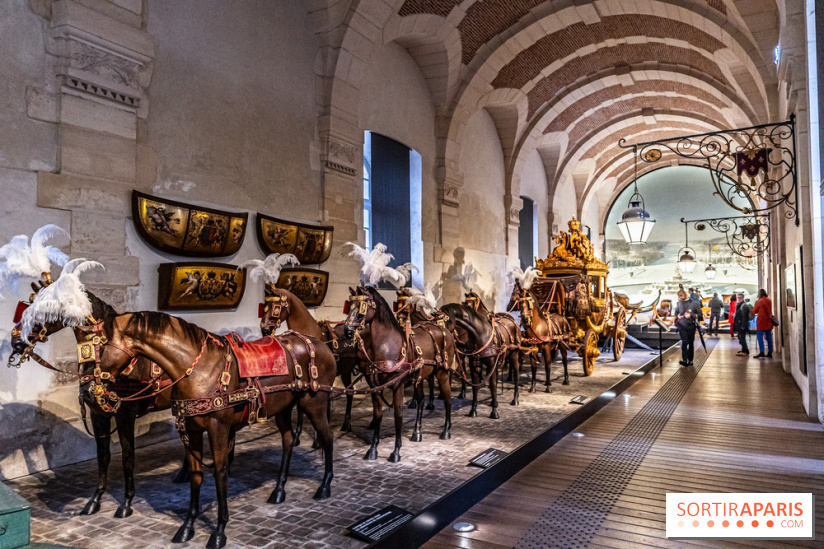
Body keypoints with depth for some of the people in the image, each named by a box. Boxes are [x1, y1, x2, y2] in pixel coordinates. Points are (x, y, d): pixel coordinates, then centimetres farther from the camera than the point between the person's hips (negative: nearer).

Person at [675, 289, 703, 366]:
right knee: (684, 342, -13)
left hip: (691, 326, -1)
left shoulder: (694, 303, -5)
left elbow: (700, 314, -4)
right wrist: (678, 316, 0)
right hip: (682, 326, 1)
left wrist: (691, 315, -17)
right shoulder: (679, 304, 6)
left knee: (691, 343, 9)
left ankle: (690, 360, 20)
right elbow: (676, 312, 21)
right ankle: (684, 360, -17)